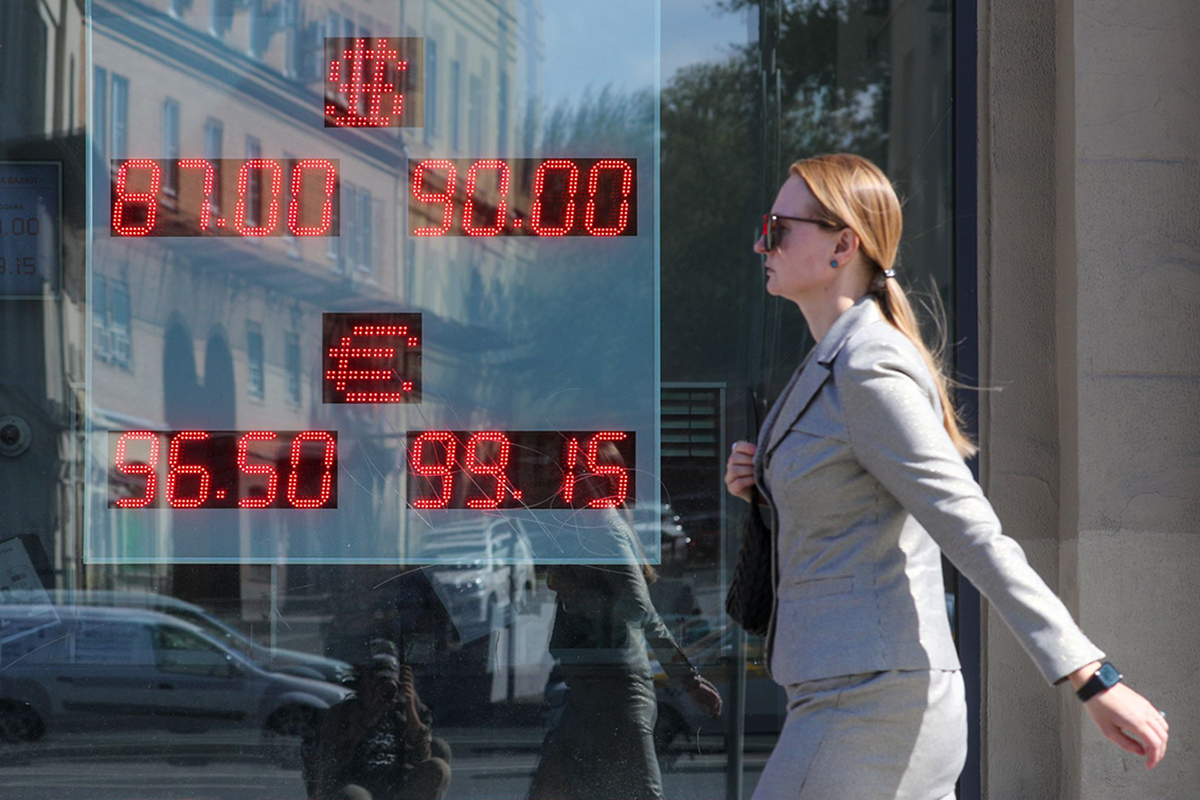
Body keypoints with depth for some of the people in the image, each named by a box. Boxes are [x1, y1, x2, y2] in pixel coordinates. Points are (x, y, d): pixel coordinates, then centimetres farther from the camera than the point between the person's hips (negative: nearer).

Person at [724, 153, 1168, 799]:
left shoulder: (871, 371, -16)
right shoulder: (834, 360, 14)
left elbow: (977, 538, -20)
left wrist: (1094, 682, -23)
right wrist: (765, 481, 8)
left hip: (869, 708, -10)